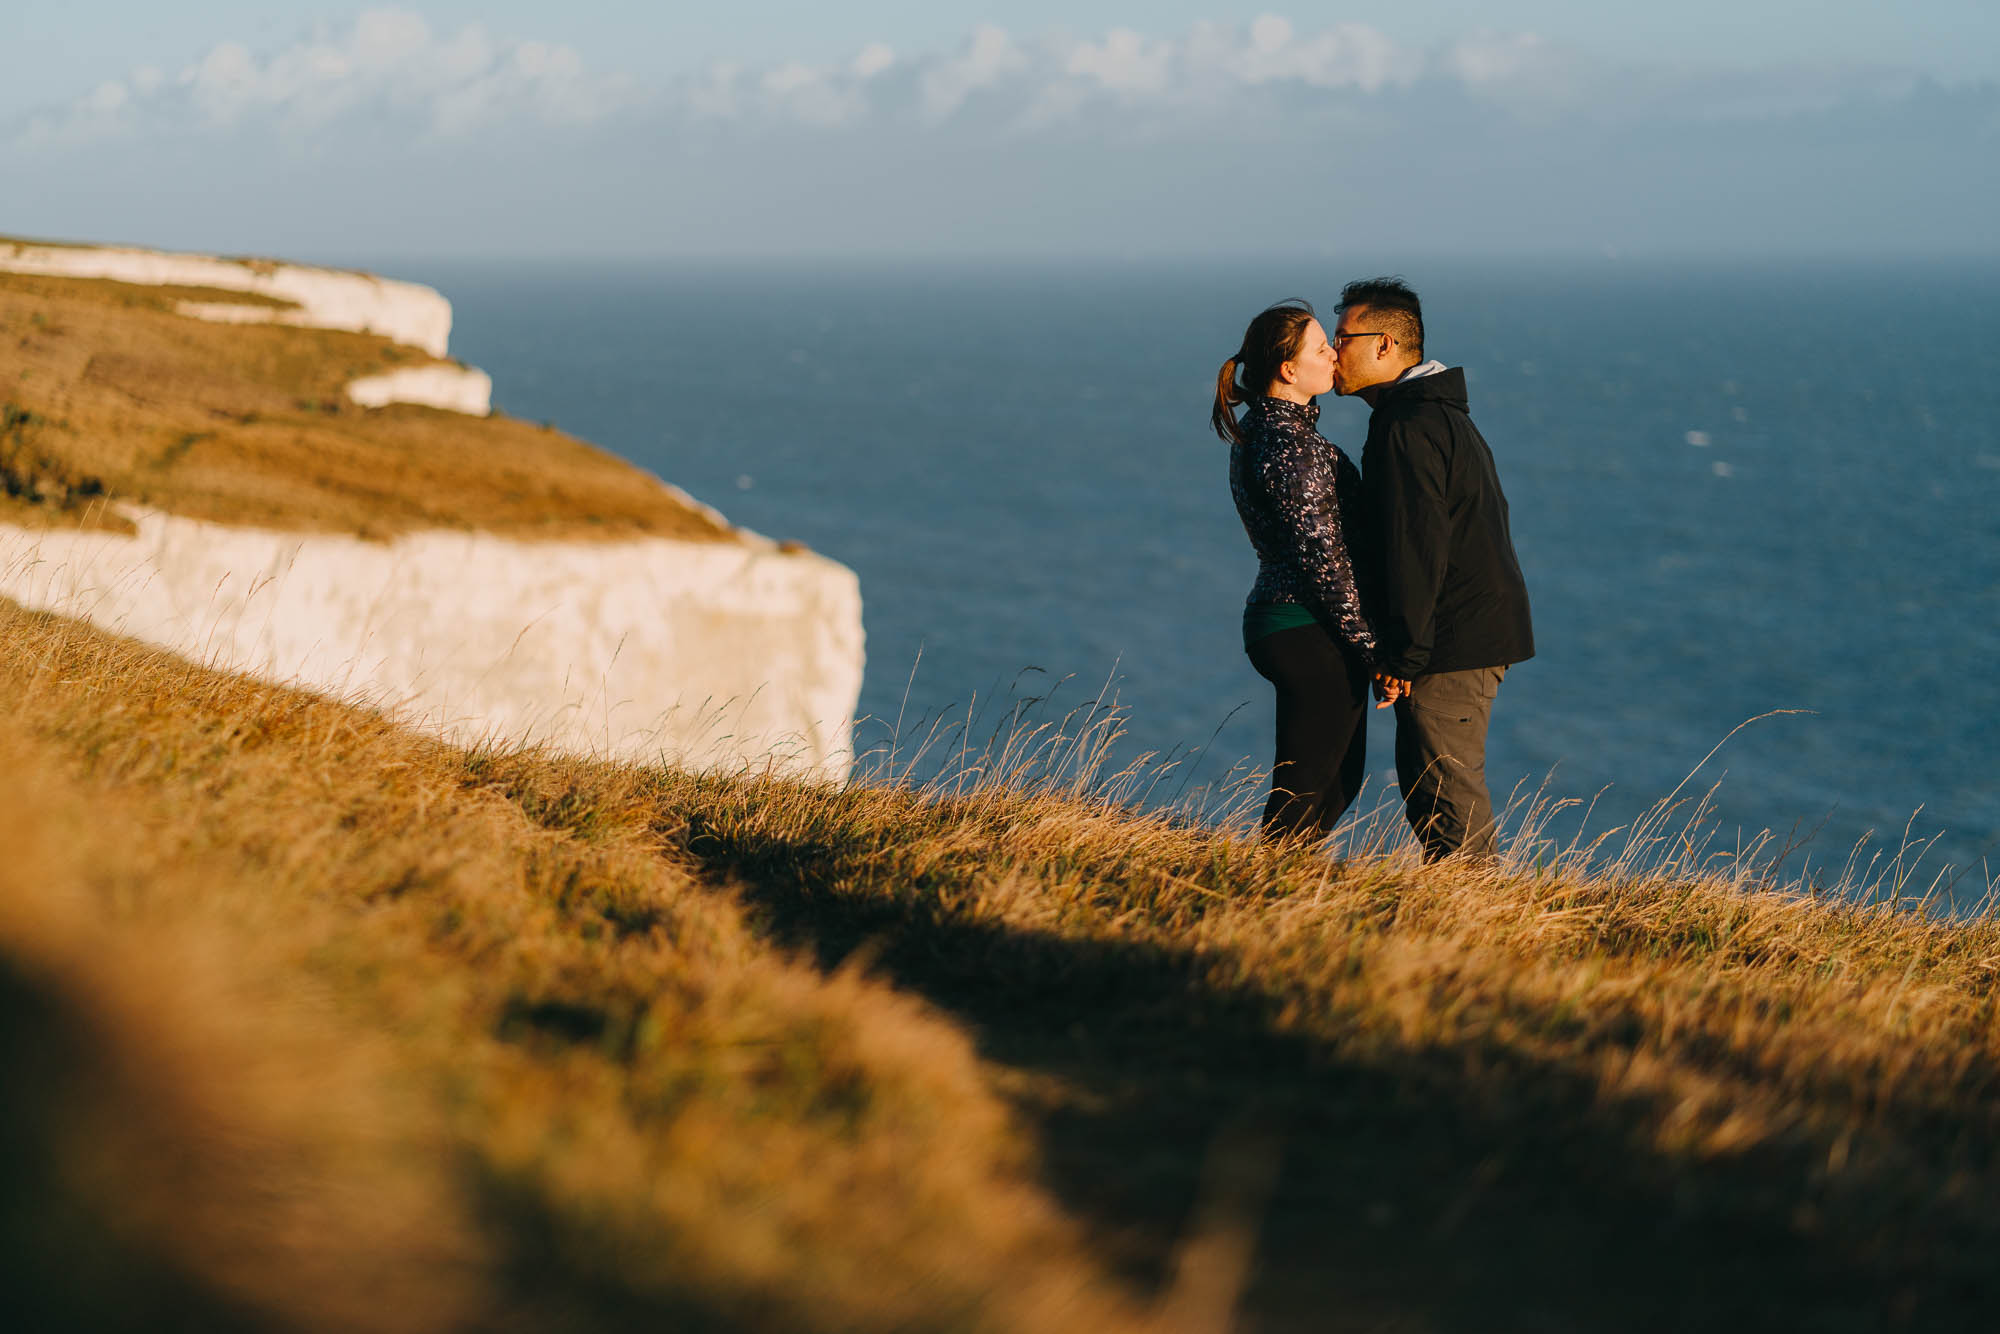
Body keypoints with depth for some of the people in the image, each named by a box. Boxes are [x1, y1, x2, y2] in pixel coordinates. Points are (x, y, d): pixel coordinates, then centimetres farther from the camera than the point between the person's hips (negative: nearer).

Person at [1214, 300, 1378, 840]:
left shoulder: (1257, 429, 11)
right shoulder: (1290, 446, -20)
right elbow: (1320, 556, -21)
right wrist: (1367, 644, -15)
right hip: (1314, 634, -10)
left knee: (1341, 777, 19)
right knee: (1305, 793, -1)